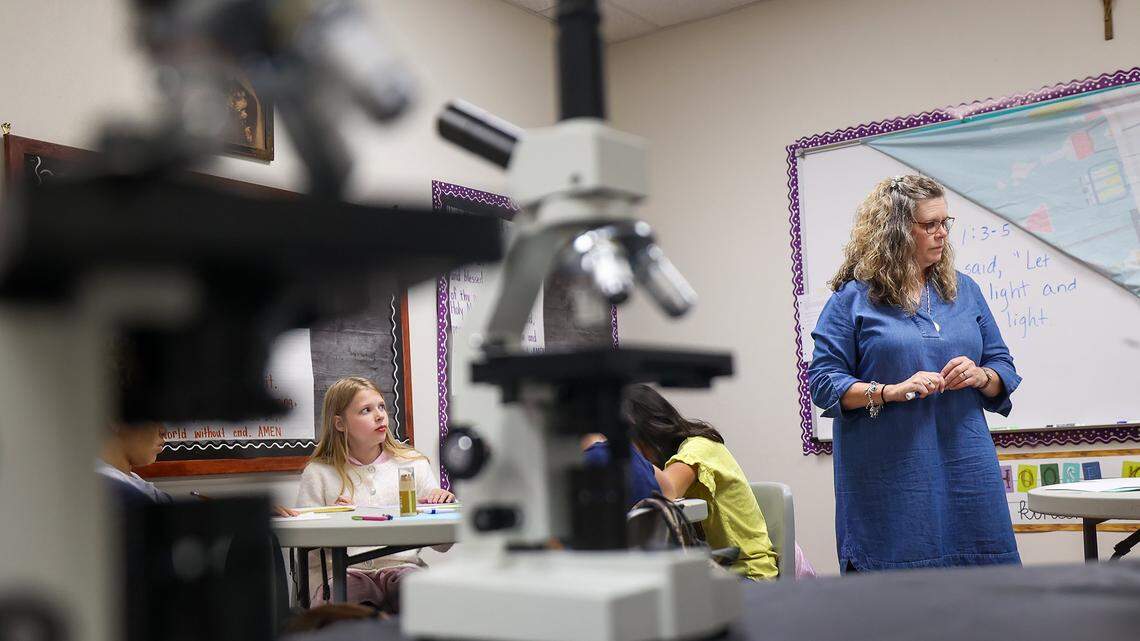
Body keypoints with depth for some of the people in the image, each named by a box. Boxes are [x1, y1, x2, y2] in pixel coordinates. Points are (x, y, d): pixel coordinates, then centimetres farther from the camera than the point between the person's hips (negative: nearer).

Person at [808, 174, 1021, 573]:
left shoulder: (963, 290, 14)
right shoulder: (853, 298, -1)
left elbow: (1004, 368, 17)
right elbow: (823, 381, -5)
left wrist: (980, 376, -6)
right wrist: (890, 391, -17)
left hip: (964, 465, 4)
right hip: (889, 477, -4)